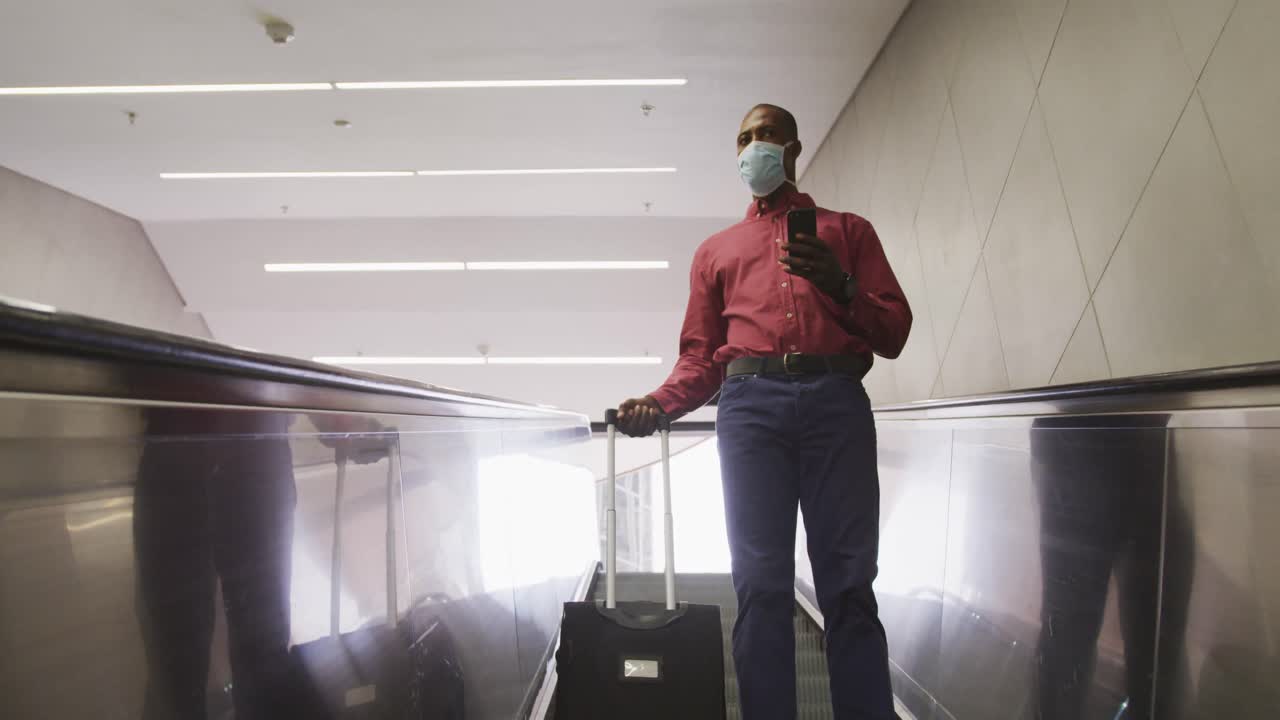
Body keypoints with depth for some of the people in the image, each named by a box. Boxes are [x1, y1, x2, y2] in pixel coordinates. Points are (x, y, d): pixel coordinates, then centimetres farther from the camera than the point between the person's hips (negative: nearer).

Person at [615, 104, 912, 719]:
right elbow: (700, 357, 17)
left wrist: (840, 286, -4)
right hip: (750, 400, 1)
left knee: (849, 584, -4)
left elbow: (894, 333, 14)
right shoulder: (716, 249, 27)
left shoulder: (848, 230, 24)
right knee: (761, 586, -4)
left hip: (837, 398, 0)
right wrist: (658, 404, -1)